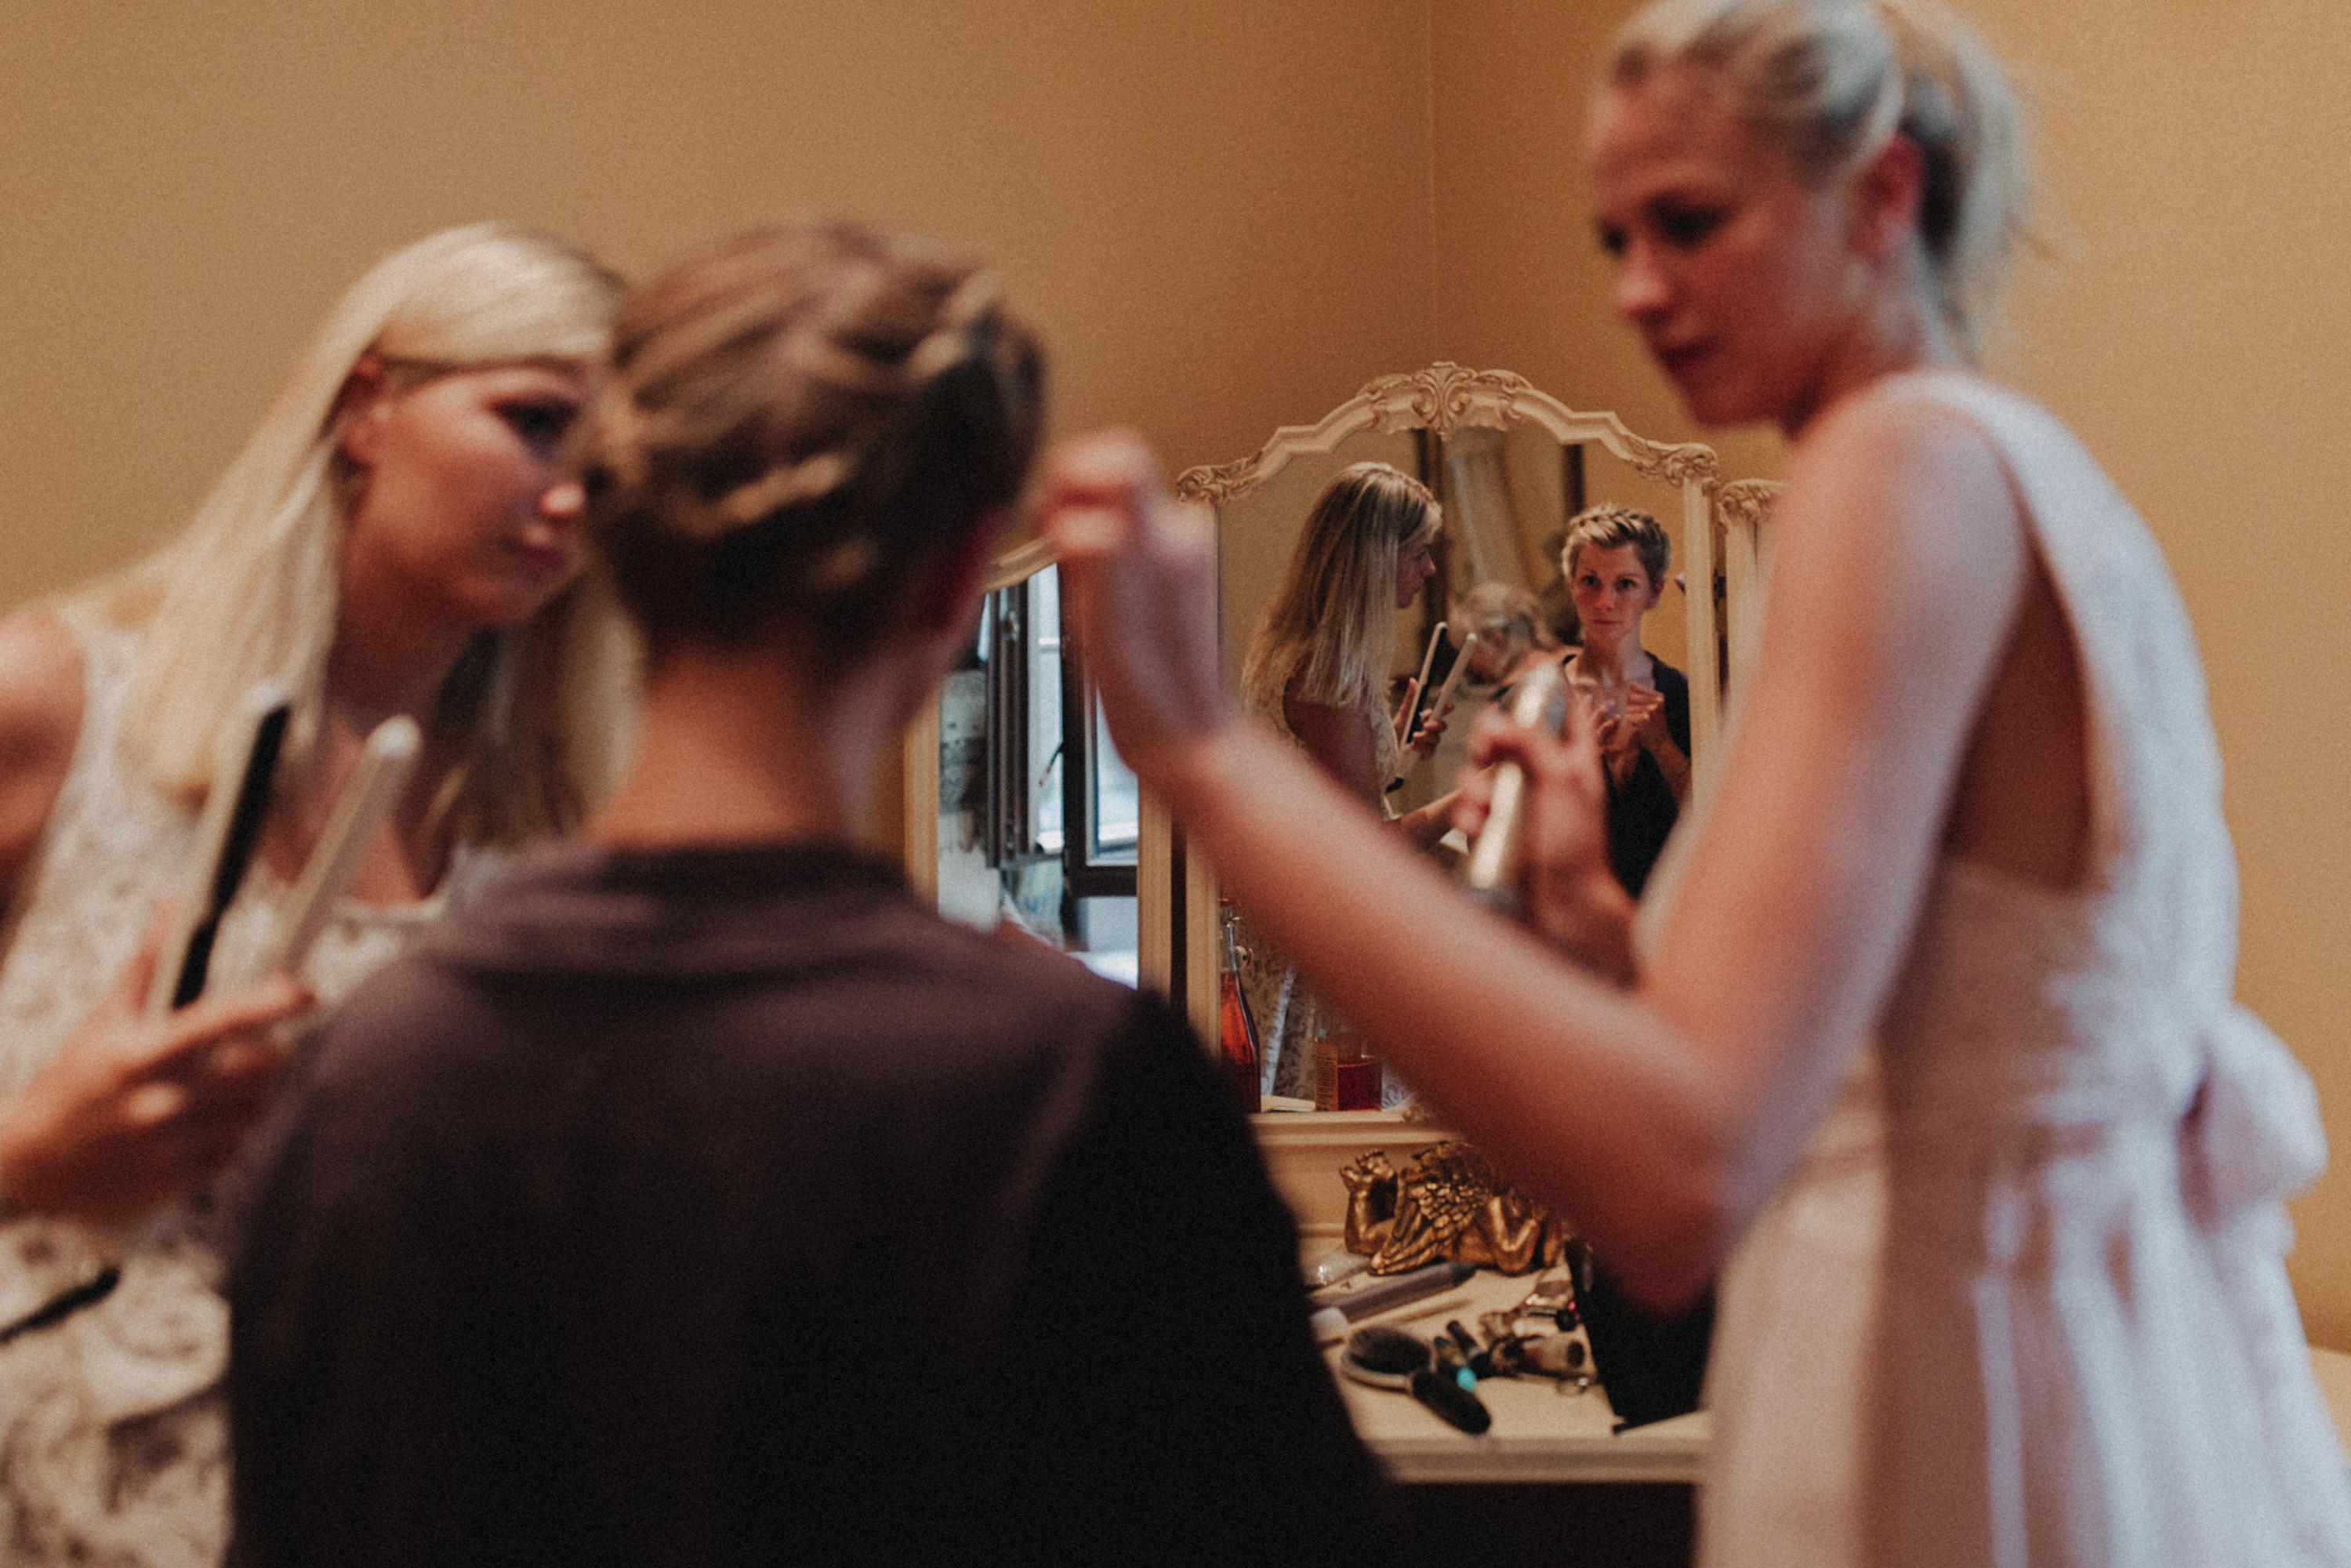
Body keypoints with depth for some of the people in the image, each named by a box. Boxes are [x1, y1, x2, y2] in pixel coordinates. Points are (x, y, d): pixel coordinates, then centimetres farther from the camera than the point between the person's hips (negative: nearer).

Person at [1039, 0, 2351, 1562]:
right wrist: (1597, 928, 6)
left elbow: (1679, 1177, -30)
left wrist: (1202, 746, -29)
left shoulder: (1912, 455, -17)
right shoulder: (2058, 490, 11)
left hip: (1982, 1437, -9)